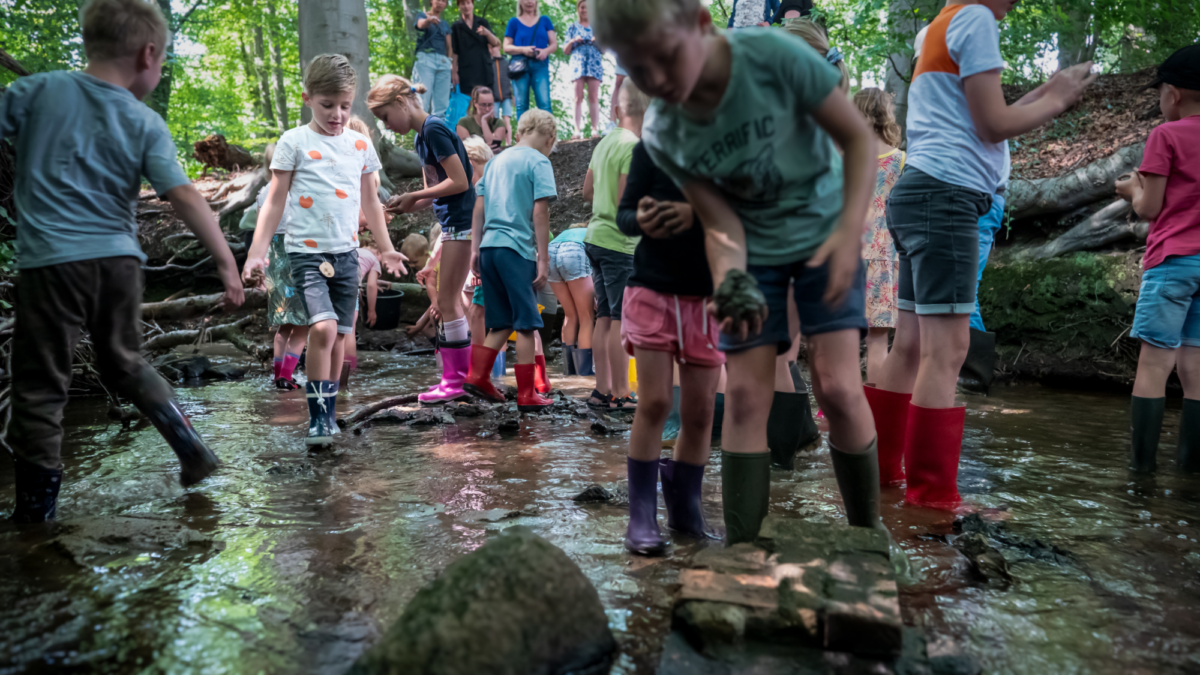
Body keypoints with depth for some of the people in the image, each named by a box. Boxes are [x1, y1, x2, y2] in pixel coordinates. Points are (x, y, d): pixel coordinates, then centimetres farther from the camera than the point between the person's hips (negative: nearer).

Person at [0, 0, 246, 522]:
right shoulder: (146, 124, -1)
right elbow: (184, 196, -10)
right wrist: (226, 262, -11)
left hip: (51, 259, -2)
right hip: (118, 259, 2)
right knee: (124, 363, 23)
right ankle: (189, 445, 15)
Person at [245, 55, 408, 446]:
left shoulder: (360, 145, 10)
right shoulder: (294, 142, -2)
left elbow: (370, 202, 20)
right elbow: (275, 202, 0)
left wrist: (386, 249, 22)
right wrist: (257, 252, -7)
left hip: (346, 252, 4)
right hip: (306, 251, -4)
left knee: (339, 335, 8)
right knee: (323, 327, -20)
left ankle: (329, 414, 22)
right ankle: (318, 417, -9)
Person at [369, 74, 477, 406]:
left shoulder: (434, 129, -13)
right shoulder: (420, 137, 16)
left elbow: (460, 182, -18)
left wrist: (413, 197, -12)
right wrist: (407, 206, 1)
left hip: (461, 223, -10)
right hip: (450, 224, 10)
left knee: (447, 302, -4)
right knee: (449, 302, 13)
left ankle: (455, 380, 4)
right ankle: (466, 372, 21)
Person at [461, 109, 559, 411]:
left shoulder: (497, 160, 18)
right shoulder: (538, 162, -2)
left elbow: (479, 208, 15)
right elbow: (539, 212, -10)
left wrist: (475, 249, 17)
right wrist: (543, 259, -10)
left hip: (489, 248, 7)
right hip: (517, 249, -7)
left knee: (502, 323, 16)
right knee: (526, 324, 0)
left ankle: (477, 376, 10)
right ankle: (527, 396, 4)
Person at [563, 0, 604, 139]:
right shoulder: (573, 27, 16)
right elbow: (565, 51, 13)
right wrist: (573, 41, -5)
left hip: (594, 64, 0)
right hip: (577, 63, 0)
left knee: (594, 97, -8)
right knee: (578, 97, -8)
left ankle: (595, 129, -12)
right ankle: (577, 130, -14)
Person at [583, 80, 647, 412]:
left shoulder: (605, 142, 13)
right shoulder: (634, 147, -14)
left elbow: (588, 191, 18)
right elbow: (626, 202, -18)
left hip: (596, 237, 9)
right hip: (620, 243, -9)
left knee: (605, 318, 11)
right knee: (622, 321, -3)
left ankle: (603, 390, 16)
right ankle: (621, 394, 2)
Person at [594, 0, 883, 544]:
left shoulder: (773, 55, -23)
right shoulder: (662, 134, -14)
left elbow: (858, 138, -15)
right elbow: (720, 224, -12)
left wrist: (849, 234, -25)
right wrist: (730, 284, -32)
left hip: (823, 231, -2)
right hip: (753, 252, 2)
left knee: (837, 387, -11)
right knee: (745, 395, -4)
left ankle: (869, 533, 11)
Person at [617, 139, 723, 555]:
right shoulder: (651, 146, 0)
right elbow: (624, 213, 2)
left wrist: (697, 215, -27)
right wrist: (641, 221, -21)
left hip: (708, 297, 1)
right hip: (653, 290, -1)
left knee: (699, 411, 5)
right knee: (654, 402, -8)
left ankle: (685, 507, 23)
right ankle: (641, 517, 3)